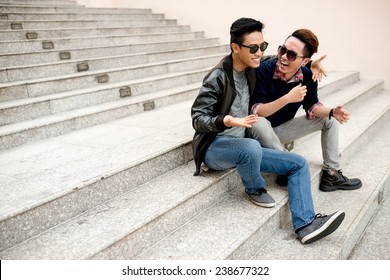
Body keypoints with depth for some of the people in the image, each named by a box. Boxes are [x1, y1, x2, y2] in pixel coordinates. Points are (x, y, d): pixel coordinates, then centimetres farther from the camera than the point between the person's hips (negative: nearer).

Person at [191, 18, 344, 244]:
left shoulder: (250, 71, 6)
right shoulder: (218, 77, -16)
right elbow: (198, 118, -18)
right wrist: (228, 121, -39)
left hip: (243, 147, 8)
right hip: (214, 147, -7)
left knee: (299, 163, -4)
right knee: (251, 147, -40)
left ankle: (306, 224, -14)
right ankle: (255, 189, -9)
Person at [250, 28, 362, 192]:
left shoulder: (308, 77, -12)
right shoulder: (264, 70, -26)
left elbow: (312, 107, 2)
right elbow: (255, 111, -30)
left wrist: (332, 112, -19)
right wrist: (287, 98, -39)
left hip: (283, 128, 6)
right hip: (262, 130, -5)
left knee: (329, 120, 3)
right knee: (258, 123, -40)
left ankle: (331, 175, 5)